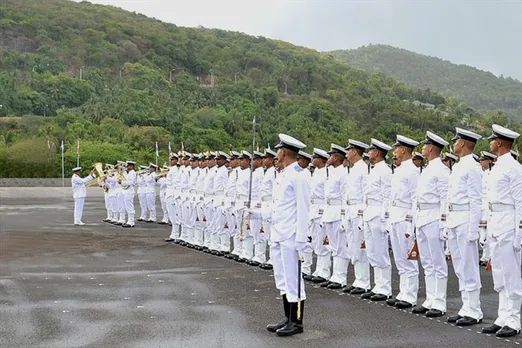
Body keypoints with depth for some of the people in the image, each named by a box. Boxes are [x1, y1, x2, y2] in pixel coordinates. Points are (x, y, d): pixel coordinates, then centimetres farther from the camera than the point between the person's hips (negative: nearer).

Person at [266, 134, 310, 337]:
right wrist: (273, 233, 18)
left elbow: (303, 210, -16)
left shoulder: (298, 176, -13)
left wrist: (300, 240, -18)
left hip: (290, 237, -10)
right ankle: (288, 318, 24)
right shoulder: (281, 176, 15)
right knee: (282, 279, 14)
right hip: (277, 235, 10)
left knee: (293, 279, -1)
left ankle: (296, 322, 9)